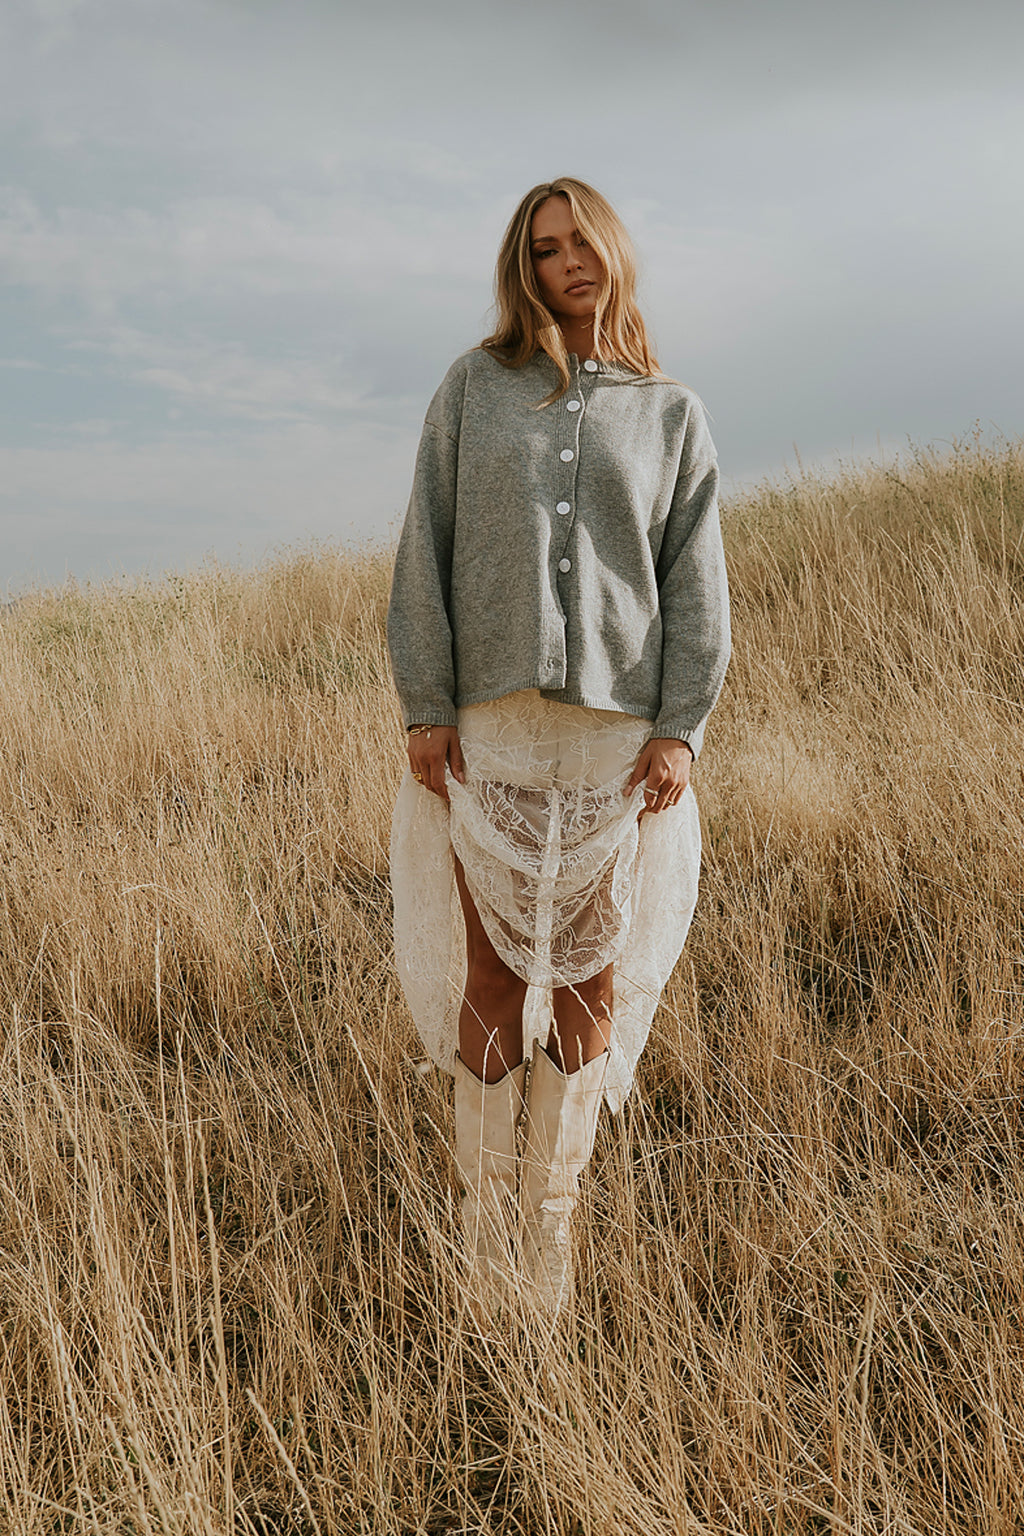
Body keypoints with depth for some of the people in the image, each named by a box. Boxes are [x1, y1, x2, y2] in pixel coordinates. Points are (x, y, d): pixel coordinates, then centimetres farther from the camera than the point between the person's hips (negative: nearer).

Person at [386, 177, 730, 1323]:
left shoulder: (672, 414, 11)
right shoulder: (473, 389, 8)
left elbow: (695, 582, 6)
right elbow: (425, 551, 4)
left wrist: (680, 728, -4)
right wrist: (425, 706, -5)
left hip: (617, 730, 1)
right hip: (489, 725, -1)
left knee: (590, 973, 4)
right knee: (491, 972, 1)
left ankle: (551, 1212, 18)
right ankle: (486, 1223, 14)